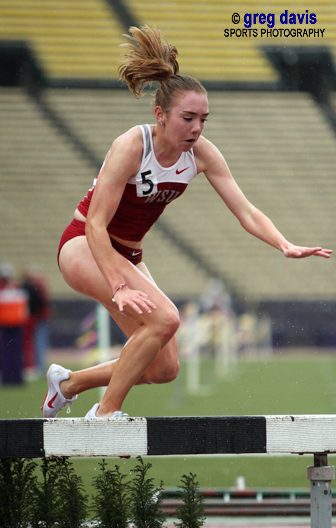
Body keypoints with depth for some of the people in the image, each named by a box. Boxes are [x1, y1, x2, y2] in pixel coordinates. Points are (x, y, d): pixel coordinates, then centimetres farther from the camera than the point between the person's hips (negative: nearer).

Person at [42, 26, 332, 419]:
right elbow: (96, 225, -28)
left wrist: (285, 246, -29)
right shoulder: (130, 147, -27)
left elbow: (245, 212, -11)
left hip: (127, 255, 7)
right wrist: (119, 287, -38)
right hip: (84, 248, -7)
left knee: (164, 369, 2)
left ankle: (67, 383, 23)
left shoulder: (201, 153, -9)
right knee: (163, 318, -29)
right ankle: (106, 413, -15)